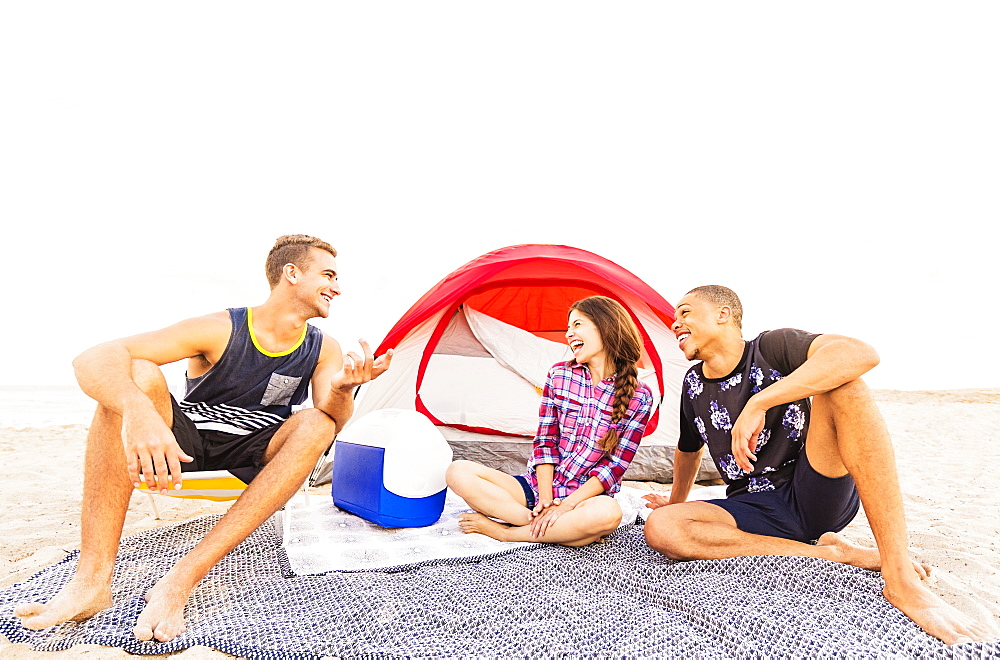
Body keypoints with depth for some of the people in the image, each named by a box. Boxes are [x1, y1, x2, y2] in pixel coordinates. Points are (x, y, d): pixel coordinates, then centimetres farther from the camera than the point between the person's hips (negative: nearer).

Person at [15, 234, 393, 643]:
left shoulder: (323, 349, -7)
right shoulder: (219, 330, -18)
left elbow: (332, 421, -20)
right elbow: (94, 359, -27)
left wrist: (343, 388, -44)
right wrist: (138, 411, -49)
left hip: (255, 455, 2)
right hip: (183, 443, -1)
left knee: (316, 425, -29)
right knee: (136, 376, -28)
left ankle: (183, 579, -35)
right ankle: (92, 581, -32)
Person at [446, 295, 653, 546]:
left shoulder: (639, 396, -6)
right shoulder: (559, 375, 2)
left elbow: (616, 466, -8)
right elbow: (545, 441, 0)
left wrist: (567, 504, -17)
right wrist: (545, 499, -11)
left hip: (587, 496, -3)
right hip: (535, 487, 3)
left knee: (607, 513, -39)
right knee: (458, 472, -17)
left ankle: (502, 531, -18)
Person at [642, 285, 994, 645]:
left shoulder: (772, 348, -7)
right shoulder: (694, 384, 8)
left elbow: (861, 353, -28)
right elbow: (689, 449, 26)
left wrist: (759, 402, -32)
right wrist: (677, 501, 38)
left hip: (816, 497, -3)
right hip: (758, 512, 4)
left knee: (841, 384, -28)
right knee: (659, 528, -26)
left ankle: (901, 579, -32)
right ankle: (832, 552, -16)